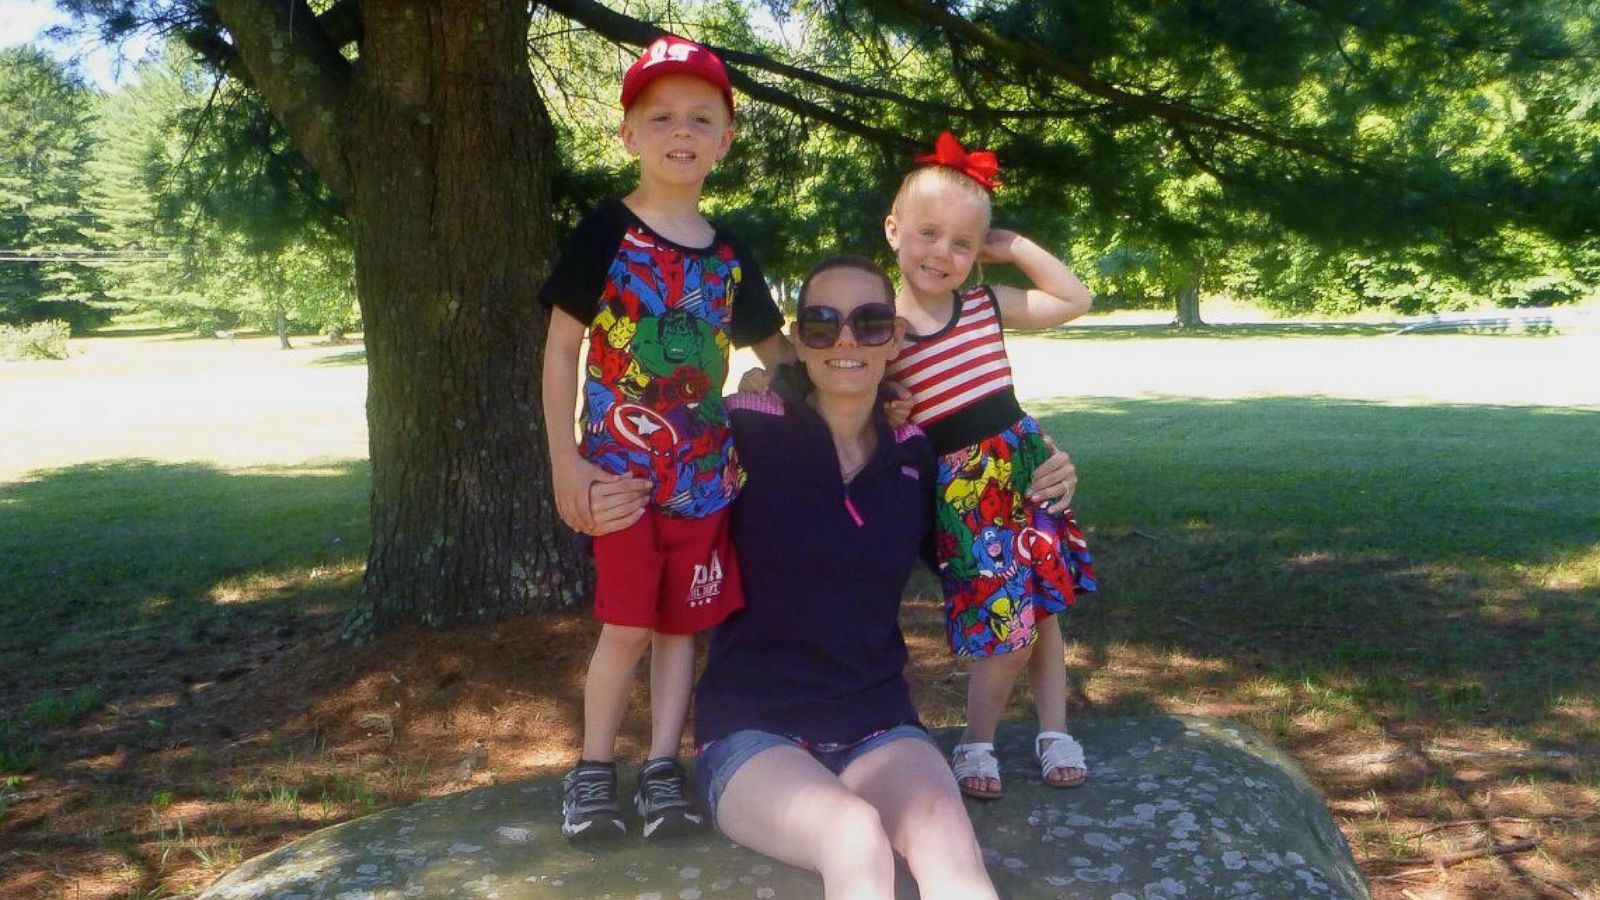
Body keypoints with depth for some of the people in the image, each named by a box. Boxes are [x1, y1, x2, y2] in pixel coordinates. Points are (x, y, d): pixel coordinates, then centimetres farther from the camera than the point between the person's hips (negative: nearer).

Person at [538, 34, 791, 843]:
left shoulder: (729, 254, 6)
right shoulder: (605, 234, -6)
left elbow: (774, 348, 19)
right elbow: (561, 349, -6)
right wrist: (564, 461, -11)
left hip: (704, 470, 4)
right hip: (621, 467, -4)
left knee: (682, 623, 8)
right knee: (628, 624, -2)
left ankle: (662, 770, 19)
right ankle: (593, 771, 16)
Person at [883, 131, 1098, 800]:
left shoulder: (987, 306, 4)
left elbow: (1075, 300, 14)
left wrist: (1016, 247, 5)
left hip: (1023, 466, 4)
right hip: (959, 489, -4)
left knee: (1041, 609, 10)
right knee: (1006, 626, -6)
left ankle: (1054, 732, 28)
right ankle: (977, 741, 17)